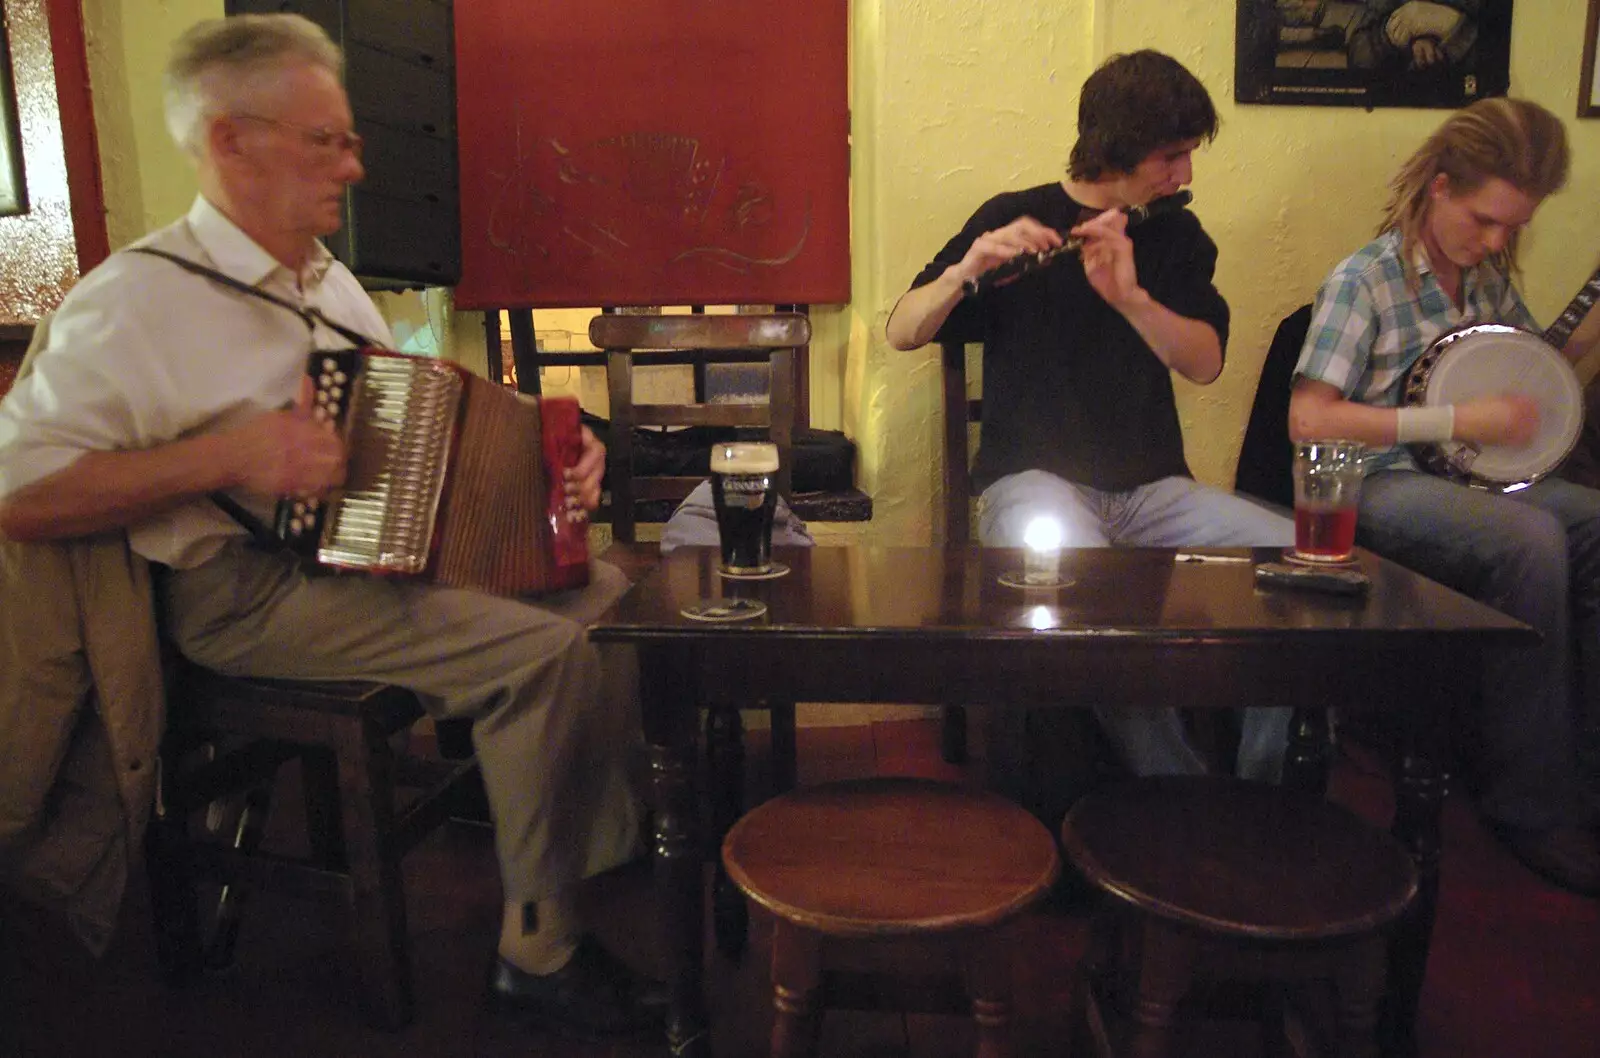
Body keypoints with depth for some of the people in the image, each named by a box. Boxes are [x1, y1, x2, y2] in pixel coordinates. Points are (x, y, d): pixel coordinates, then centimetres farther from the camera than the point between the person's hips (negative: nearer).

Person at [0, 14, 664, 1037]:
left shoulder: (329, 281, 15)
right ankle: (540, 953, -8)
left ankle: (609, 858, 2)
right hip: (250, 590, -8)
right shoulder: (137, 300, -11)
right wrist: (225, 457, -25)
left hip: (384, 546, 8)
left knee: (606, 585, -6)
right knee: (543, 649, -24)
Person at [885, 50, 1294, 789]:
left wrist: (1129, 295, -17)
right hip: (1035, 480, -4)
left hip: (1153, 488, 4)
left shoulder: (1177, 236, 15)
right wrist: (967, 268, -20)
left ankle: (1260, 795, -3)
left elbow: (1205, 363, 0)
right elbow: (902, 334, 0)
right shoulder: (1014, 218, 6)